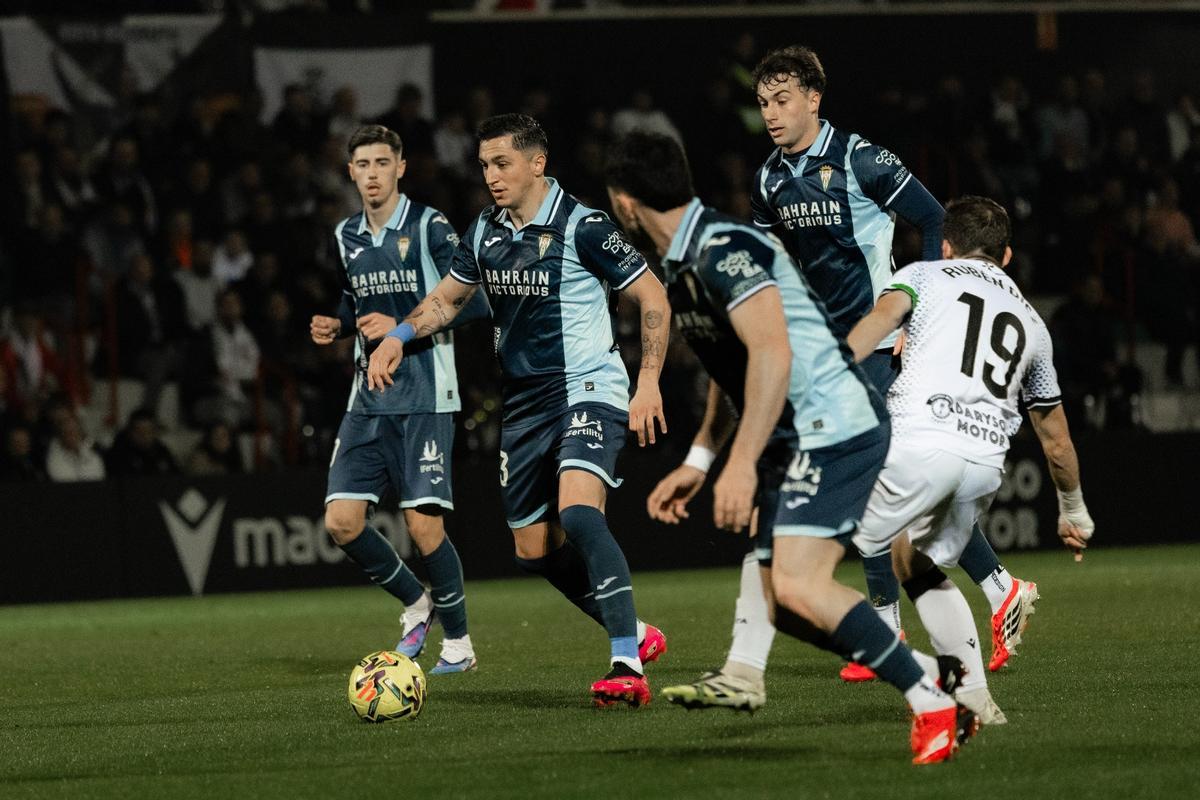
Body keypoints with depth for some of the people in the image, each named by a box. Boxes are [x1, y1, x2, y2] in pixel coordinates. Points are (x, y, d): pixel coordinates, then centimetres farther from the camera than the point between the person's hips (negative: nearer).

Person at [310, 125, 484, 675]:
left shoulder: (430, 227, -8)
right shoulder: (346, 236, 12)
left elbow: (471, 301, -12)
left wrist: (403, 328, -19)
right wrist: (337, 326, 5)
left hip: (425, 397, -6)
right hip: (368, 400, 6)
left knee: (423, 524, -10)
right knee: (341, 521, -4)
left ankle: (458, 641, 8)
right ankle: (416, 604, 19)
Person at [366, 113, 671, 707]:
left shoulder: (582, 228, -13)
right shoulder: (484, 233, 7)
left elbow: (653, 299, -8)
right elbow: (447, 299, 22)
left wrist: (648, 382, -14)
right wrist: (399, 336, 3)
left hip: (588, 390, -8)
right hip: (525, 403, 8)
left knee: (577, 512, -30)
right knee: (535, 551, 10)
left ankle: (628, 667, -34)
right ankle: (635, 634, 29)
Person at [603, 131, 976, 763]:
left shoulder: (723, 249, -15)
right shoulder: (680, 267, 17)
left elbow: (772, 354, -25)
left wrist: (742, 463, -28)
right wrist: (696, 468, 30)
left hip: (834, 426, -10)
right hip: (796, 443, 10)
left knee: (798, 587, -22)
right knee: (781, 605, 3)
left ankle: (934, 705, -17)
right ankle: (932, 676, 7)